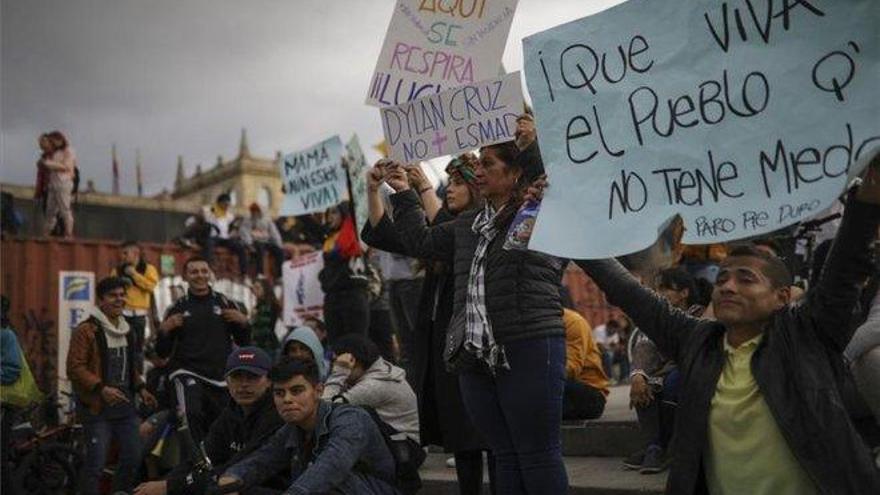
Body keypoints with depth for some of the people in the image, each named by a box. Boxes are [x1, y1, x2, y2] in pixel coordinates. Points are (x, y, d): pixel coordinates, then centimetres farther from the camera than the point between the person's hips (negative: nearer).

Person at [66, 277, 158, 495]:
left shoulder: (126, 331, 17)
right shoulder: (86, 330, -8)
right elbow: (75, 367, -15)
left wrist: (140, 388, 14)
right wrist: (101, 388, -24)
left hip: (125, 405, 7)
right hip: (97, 406, -7)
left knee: (133, 459, 9)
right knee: (95, 463, -5)